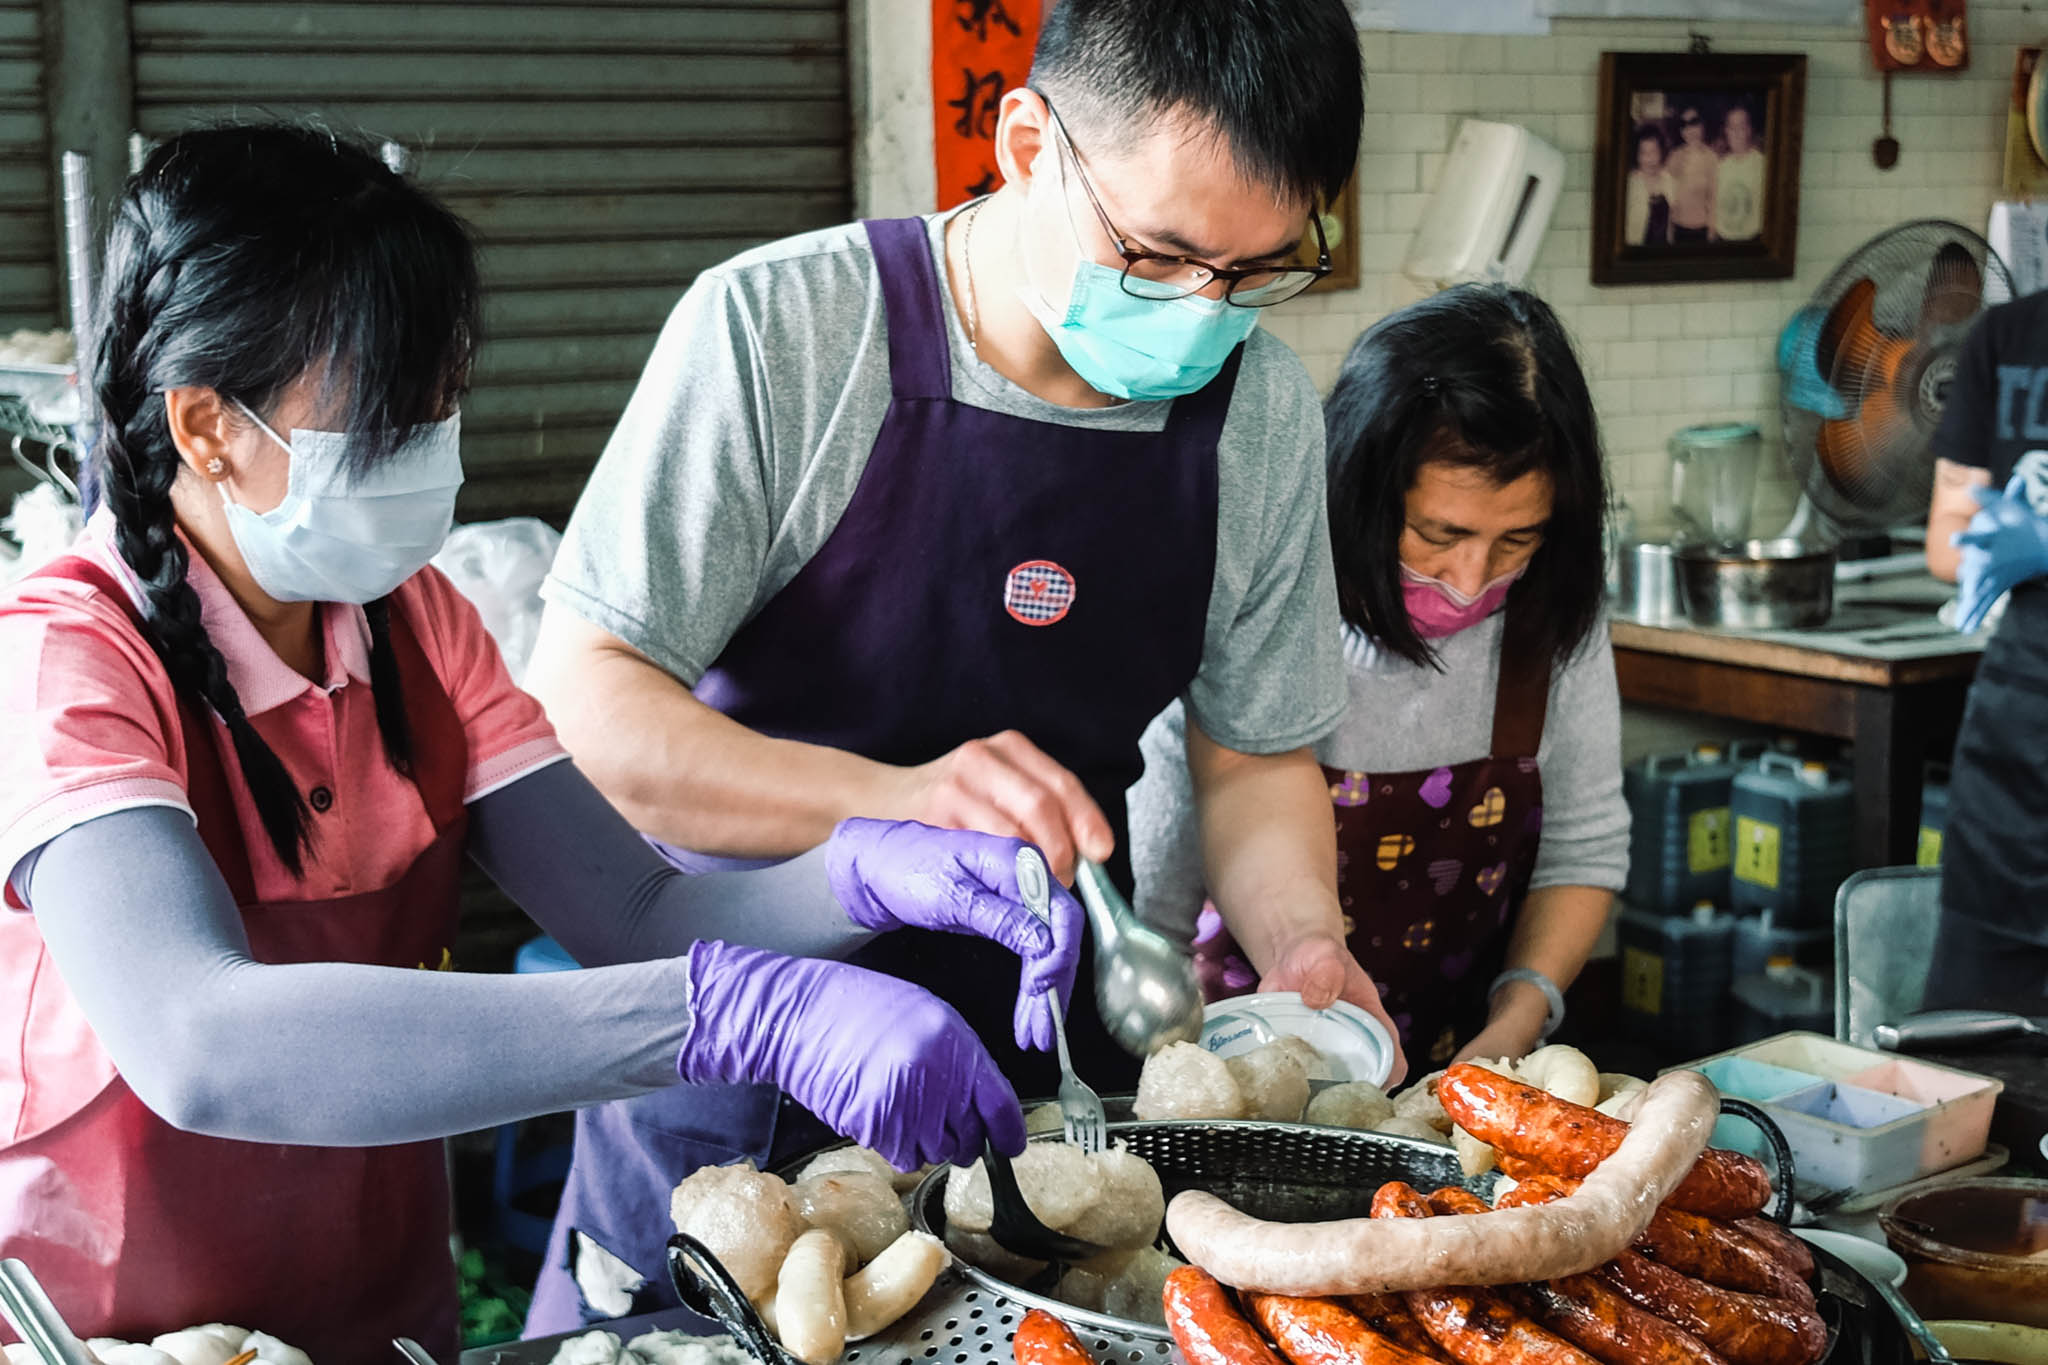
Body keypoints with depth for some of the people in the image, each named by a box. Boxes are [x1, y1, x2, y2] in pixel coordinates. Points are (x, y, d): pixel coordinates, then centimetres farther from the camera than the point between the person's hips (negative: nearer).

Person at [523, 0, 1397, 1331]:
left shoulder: (1265, 409, -5)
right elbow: (581, 701, -21)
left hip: (1049, 1065, 3)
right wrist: (890, 801, -35)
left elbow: (1255, 756, 5)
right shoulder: (780, 326, -19)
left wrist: (1303, 947, -15)